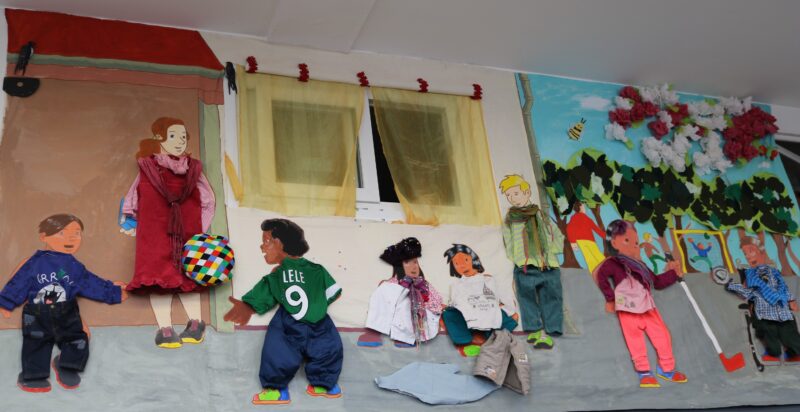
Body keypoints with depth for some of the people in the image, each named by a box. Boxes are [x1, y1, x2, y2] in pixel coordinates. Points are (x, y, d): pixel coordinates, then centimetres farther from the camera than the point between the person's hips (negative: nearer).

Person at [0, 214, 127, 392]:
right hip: (37, 315, -2)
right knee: (35, 344, 3)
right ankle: (33, 376, 15)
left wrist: (113, 293, 12)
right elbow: (18, 283, 0)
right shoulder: (35, 263, -6)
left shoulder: (74, 267, 3)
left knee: (77, 339, 1)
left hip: (66, 315, 3)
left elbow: (91, 283, 11)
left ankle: (68, 368, 20)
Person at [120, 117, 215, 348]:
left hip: (187, 234, 0)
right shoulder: (148, 168, 6)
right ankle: (164, 329, 5)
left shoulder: (193, 169, 7)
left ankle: (195, 323, 10)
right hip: (155, 233, 0)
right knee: (159, 277, 2)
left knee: (188, 275, 3)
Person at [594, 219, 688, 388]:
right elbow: (601, 275, -19)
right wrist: (610, 298, -19)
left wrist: (673, 273, 24)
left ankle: (666, 368, 21)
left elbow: (657, 282, 31)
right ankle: (644, 372, 1)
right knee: (636, 340, -8)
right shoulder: (613, 263, -2)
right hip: (628, 309, -7)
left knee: (663, 335, 7)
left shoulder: (640, 266, 24)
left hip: (648, 308, 7)